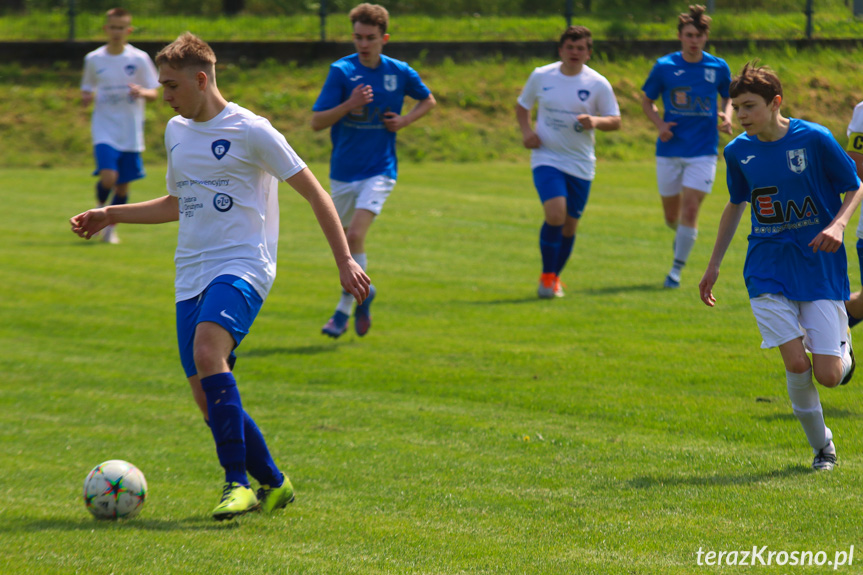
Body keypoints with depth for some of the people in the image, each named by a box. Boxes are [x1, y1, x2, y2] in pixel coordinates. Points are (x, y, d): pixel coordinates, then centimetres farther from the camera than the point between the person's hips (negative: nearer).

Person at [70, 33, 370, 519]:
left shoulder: (251, 132, -6)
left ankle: (238, 483, -30)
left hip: (242, 266, -7)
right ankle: (273, 484, 18)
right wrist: (109, 216, 24)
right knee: (210, 400, 0)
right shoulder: (177, 132, 16)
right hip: (191, 276, 7)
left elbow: (314, 192, -4)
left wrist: (345, 260, -8)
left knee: (208, 351, -32)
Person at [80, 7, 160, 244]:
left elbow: (154, 93, 3)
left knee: (123, 185, 6)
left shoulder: (139, 59, -1)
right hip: (104, 130, -1)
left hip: (131, 133, 1)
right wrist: (86, 98, -9)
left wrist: (142, 92, -20)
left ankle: (110, 227, 27)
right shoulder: (93, 59, 3)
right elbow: (87, 89, 15)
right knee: (108, 177, -20)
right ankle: (99, 210, 10)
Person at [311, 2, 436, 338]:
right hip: (343, 171, 2)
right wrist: (350, 105, -24)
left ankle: (345, 308, -10)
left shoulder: (400, 73, -1)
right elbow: (316, 122, -9)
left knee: (355, 235, -19)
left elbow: (428, 101, 20)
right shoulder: (342, 71, -6)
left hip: (379, 170, -2)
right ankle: (362, 293, 38)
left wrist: (405, 121, 1)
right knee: (344, 241, 13)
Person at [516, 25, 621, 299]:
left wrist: (595, 121, -21)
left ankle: (554, 278, 27)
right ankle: (547, 275, -7)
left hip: (581, 164, 2)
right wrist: (526, 131, -4)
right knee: (555, 214, -22)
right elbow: (522, 106, 15)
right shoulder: (541, 76, 0)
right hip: (547, 158, -2)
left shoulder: (598, 84, -2)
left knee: (570, 225, 7)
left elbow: (615, 121, 1)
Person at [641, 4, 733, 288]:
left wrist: (727, 116, -5)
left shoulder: (718, 67, -1)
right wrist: (659, 123, -9)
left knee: (690, 209, -13)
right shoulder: (664, 66, -3)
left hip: (703, 151, -1)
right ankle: (681, 236, 46)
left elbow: (728, 96, 16)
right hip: (670, 151, 1)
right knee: (672, 215, 9)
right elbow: (647, 100, 9)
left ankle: (677, 269, -2)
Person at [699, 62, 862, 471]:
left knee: (828, 376, -8)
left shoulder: (814, 139, -10)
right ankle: (821, 446, 7)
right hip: (768, 272, 2)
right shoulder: (738, 152, 2)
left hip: (820, 268, -2)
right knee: (796, 363, -14)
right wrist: (714, 265, 18)